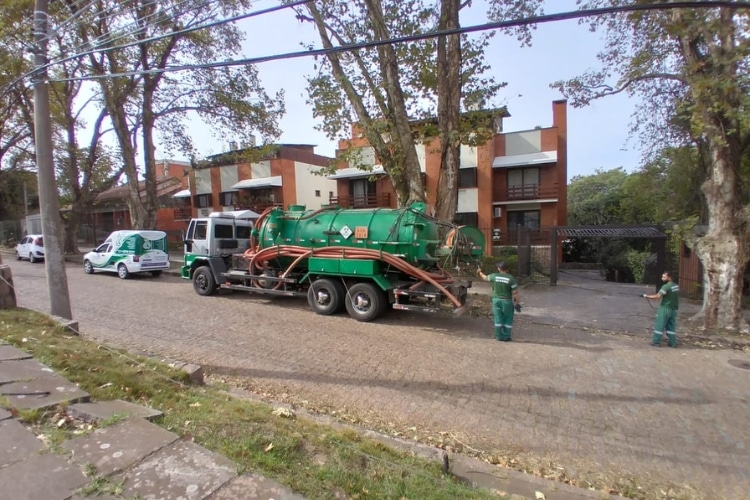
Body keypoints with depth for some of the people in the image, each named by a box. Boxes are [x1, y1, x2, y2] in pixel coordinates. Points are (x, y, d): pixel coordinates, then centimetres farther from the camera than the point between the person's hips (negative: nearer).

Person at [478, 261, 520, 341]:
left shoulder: (494, 276, -7)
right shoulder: (511, 278, -14)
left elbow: (485, 277, 14)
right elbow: (515, 292, -11)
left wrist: (480, 272, 34)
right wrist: (517, 302, 0)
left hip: (496, 300, 3)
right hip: (507, 301, -2)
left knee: (498, 318, 11)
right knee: (508, 319, 11)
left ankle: (499, 336, 17)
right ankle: (506, 337, 16)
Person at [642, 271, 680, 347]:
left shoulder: (666, 286, -18)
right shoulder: (676, 286, 9)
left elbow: (657, 296, -22)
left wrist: (647, 296, -15)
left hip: (665, 309, -8)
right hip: (673, 309, 8)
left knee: (659, 325, -2)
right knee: (671, 326, 12)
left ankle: (656, 341, 2)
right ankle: (672, 342, 13)